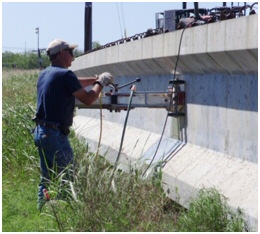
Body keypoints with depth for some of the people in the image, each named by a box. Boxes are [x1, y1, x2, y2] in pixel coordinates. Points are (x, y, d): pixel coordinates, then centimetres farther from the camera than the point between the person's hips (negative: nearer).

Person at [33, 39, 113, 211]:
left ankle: (42, 209, 16)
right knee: (67, 177, -2)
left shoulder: (45, 74, 13)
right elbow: (88, 99, -13)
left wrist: (95, 79, 23)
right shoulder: (64, 74, -14)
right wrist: (100, 83, 1)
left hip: (40, 131, 9)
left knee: (47, 177, 14)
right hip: (55, 133, -9)